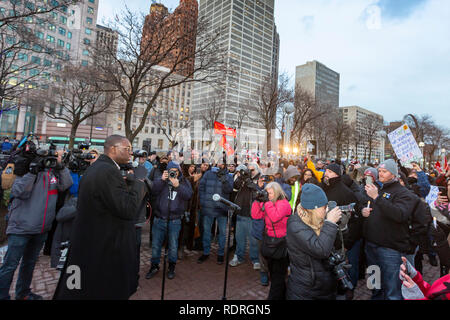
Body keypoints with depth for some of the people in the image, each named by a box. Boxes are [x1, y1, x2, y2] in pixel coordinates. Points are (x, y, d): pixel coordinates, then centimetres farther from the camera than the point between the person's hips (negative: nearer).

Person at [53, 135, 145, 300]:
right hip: (107, 249, -11)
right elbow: (128, 210, -26)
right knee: (108, 292, 6)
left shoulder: (93, 168, 11)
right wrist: (136, 183, -10)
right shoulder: (109, 171, -23)